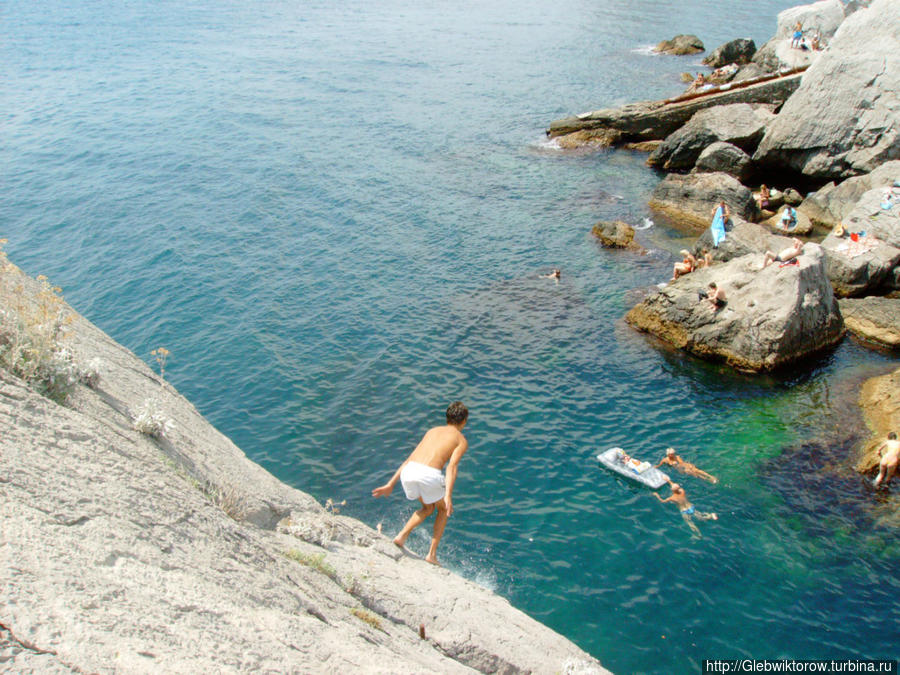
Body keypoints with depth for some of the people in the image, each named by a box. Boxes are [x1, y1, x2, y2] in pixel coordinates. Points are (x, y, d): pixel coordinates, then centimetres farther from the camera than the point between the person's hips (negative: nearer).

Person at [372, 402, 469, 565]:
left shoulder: (432, 431, 30)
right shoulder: (462, 440, 15)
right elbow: (452, 466, -4)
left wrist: (391, 484, 26)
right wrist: (448, 496, -13)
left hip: (408, 471, 5)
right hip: (429, 474, -4)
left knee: (428, 508, 31)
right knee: (443, 509, 26)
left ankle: (402, 536, 12)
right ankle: (432, 554, 19)